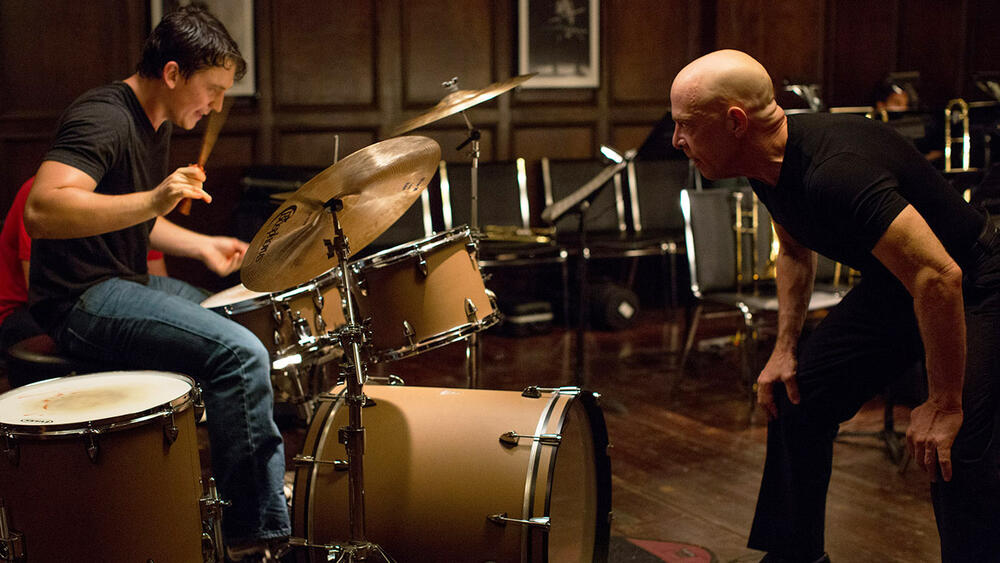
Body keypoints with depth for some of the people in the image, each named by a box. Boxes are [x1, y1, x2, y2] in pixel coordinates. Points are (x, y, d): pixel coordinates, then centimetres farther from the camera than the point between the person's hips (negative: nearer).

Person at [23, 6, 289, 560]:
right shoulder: (102, 117, -19)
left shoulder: (155, 124, 13)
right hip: (80, 298, -11)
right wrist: (152, 201, -41)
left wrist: (201, 246, 12)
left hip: (127, 281, 11)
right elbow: (44, 211, -33)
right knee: (239, 352, -25)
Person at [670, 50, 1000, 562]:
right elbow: (794, 251, 14)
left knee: (956, 454, -22)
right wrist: (785, 348, 7)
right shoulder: (770, 164, -6)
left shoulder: (836, 172, -36)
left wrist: (944, 404, -29)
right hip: (891, 286, 9)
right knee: (793, 398, 9)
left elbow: (939, 278, -37)